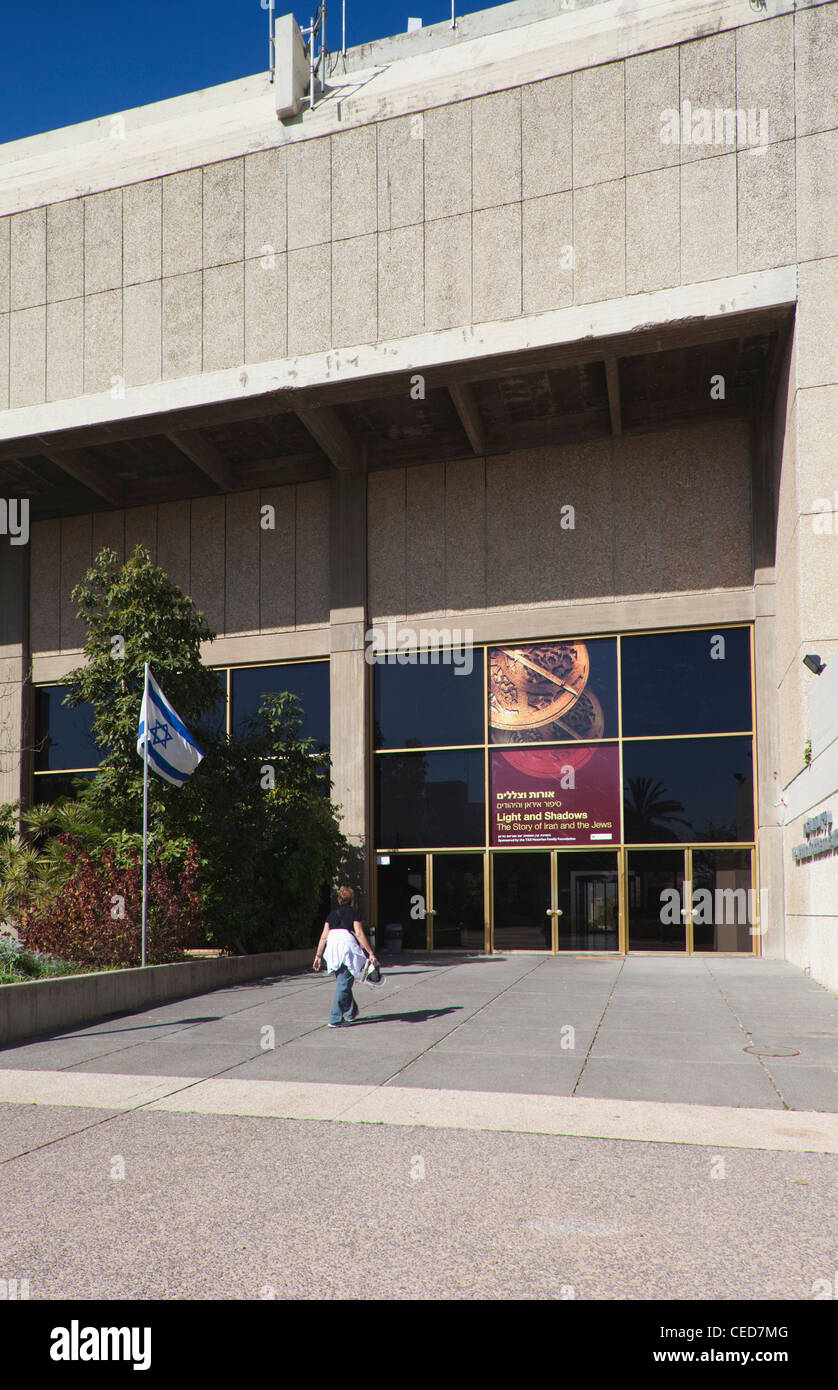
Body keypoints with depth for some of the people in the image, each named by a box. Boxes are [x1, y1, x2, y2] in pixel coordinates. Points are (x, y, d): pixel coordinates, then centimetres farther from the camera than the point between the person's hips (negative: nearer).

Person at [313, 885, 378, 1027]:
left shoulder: (332, 914, 18)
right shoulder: (353, 913, 5)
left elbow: (324, 937, 12)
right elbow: (359, 934, -4)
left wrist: (318, 955, 14)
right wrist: (371, 953, -4)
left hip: (332, 949, 5)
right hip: (347, 945, -5)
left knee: (343, 982, 20)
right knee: (344, 984, -3)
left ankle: (351, 1013, 31)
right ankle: (335, 1019, -9)